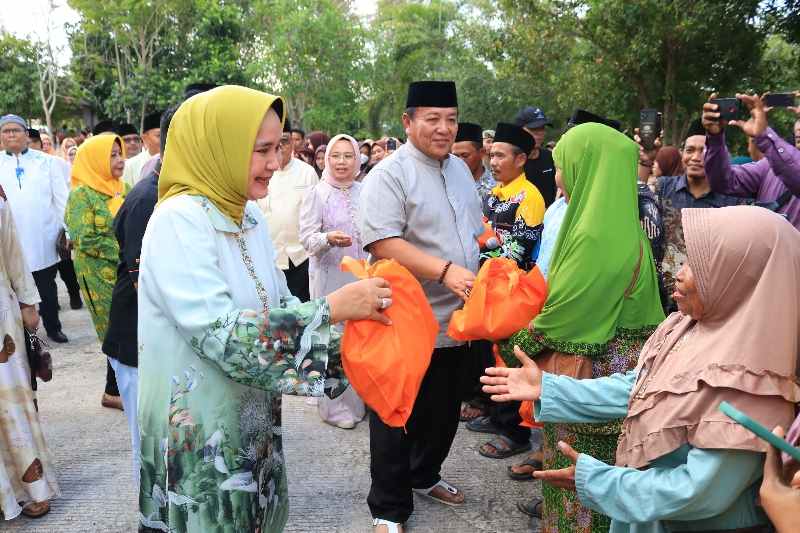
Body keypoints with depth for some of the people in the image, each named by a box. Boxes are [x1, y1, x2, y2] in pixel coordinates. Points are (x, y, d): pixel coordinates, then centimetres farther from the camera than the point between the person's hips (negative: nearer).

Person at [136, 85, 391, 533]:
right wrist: (332, 308, -27)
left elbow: (278, 306, 5)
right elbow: (223, 335, -29)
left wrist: (351, 325, -8)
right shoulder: (179, 219, -21)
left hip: (252, 424, 7)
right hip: (199, 433, -7)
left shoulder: (248, 216, 3)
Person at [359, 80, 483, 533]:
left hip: (455, 317, 7)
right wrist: (445, 271, -31)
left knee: (444, 410, 21)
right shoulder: (389, 175, -14)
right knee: (398, 418, 6)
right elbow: (384, 243, -24)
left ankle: (424, 475, 43)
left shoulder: (460, 169, 11)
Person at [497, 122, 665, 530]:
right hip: (613, 361, 9)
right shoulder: (622, 225, 5)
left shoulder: (595, 233, -25)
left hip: (586, 370, -9)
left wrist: (516, 341, -4)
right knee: (593, 464, 22)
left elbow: (565, 311, -20)